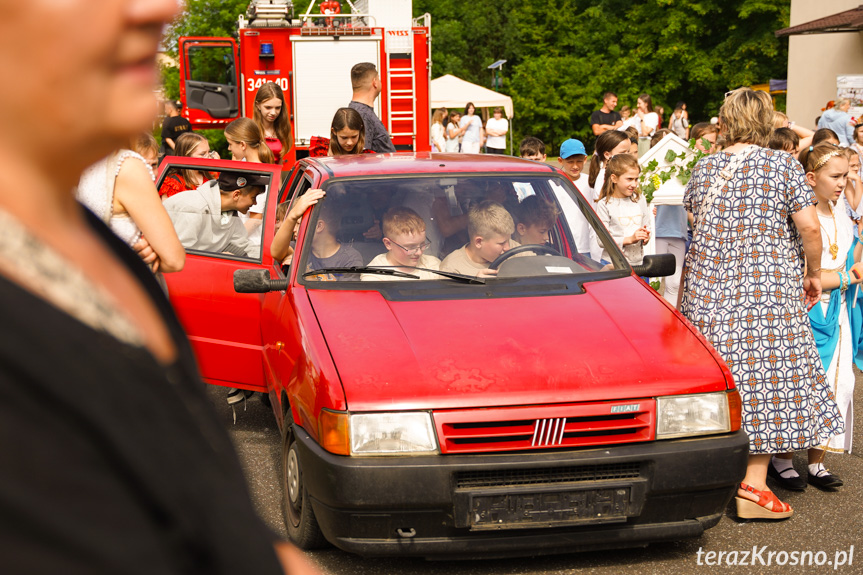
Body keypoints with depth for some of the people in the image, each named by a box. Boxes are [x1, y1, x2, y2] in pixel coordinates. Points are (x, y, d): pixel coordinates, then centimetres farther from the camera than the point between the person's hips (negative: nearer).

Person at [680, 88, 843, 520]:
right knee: (766, 372, 0)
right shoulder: (783, 164, -3)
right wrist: (812, 273, 6)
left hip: (708, 286, 4)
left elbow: (686, 216, 22)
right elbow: (809, 227, -9)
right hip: (768, 286, -4)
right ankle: (752, 487, -3)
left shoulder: (704, 168, 7)